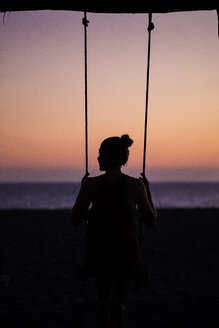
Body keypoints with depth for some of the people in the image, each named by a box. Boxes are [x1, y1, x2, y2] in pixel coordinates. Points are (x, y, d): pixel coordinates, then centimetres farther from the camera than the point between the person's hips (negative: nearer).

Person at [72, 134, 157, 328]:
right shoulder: (136, 185, -11)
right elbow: (151, 221, -1)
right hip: (127, 252, 0)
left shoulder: (91, 184, -11)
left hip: (100, 252, 0)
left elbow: (75, 221, -1)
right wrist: (148, 190, 9)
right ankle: (121, 305, 5)